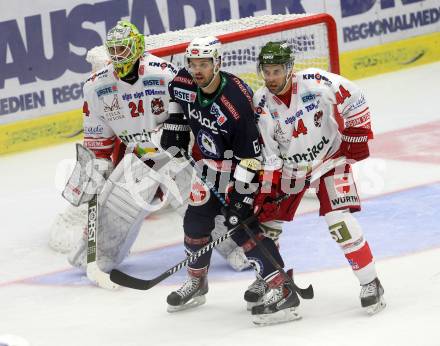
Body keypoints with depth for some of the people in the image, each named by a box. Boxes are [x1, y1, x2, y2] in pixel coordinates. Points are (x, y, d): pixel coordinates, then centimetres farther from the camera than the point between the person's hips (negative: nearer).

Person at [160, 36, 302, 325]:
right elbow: (178, 103, 17)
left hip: (243, 165, -8)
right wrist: (174, 142, 12)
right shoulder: (184, 84, -11)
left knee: (242, 226, -18)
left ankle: (283, 291, -20)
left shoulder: (236, 101, -32)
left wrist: (240, 198, -29)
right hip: (213, 165, 8)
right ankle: (197, 283, 35)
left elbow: (249, 157, -29)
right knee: (196, 221, 12)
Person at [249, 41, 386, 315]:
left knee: (339, 220, -20)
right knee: (265, 221, 4)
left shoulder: (316, 82, -24)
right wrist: (268, 190, -15)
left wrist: (356, 135, -9)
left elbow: (354, 99, -9)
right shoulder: (261, 105, -16)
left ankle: (370, 283, -10)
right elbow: (267, 154, -10)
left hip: (330, 158, -4)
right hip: (290, 167, 4)